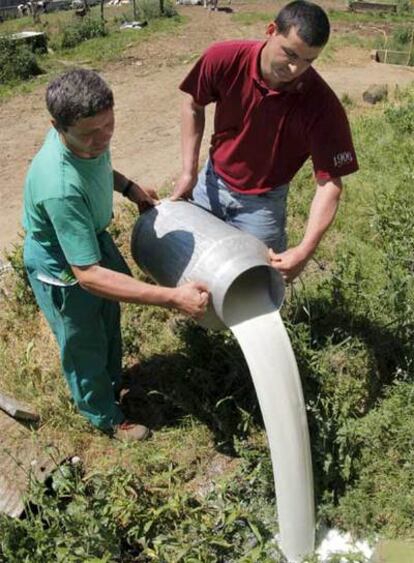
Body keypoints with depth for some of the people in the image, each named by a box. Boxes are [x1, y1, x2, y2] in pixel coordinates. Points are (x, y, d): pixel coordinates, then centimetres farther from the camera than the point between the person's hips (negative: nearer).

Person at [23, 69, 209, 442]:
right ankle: (106, 417, 44)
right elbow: (88, 275, -44)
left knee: (109, 320, 29)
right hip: (63, 270, -7)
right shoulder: (60, 188, -45)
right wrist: (172, 298, -47)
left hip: (94, 239, 8)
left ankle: (112, 383, 58)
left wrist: (129, 187, -4)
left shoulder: (88, 136, -21)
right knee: (85, 348, 16)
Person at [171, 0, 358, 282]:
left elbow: (329, 183, -25)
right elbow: (193, 106, -4)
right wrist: (189, 171, -8)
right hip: (211, 183, 3)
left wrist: (306, 249, -38)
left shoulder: (322, 106, -29)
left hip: (262, 202, -2)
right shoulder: (224, 59, -24)